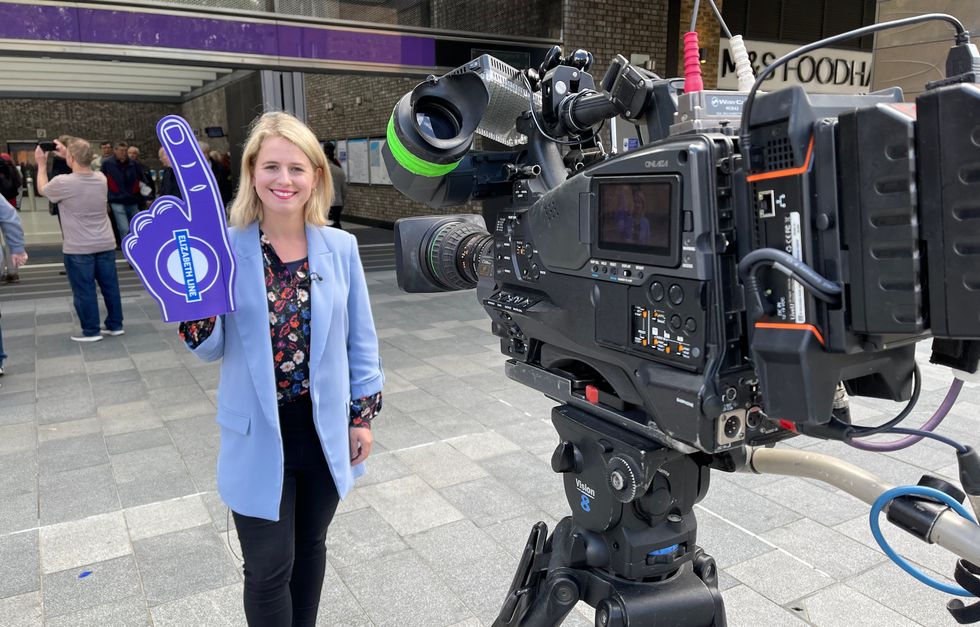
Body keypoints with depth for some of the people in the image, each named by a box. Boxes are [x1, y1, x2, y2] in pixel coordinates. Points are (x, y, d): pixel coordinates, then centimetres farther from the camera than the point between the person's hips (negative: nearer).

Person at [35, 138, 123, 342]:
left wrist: (41, 163, 18)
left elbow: (42, 189, 7)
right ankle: (115, 325, 20)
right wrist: (65, 154, 24)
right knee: (110, 286, 12)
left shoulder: (62, 183, -16)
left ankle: (91, 331, 11)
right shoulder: (101, 179, -1)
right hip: (105, 245, 5)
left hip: (78, 249, -5)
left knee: (84, 291, 5)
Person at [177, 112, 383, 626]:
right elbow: (210, 349, -4)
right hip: (259, 435, -2)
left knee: (309, 547, 21)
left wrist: (364, 415, 2)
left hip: (326, 427, 2)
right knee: (269, 569, 8)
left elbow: (360, 339, 2)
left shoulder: (340, 247, -5)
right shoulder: (226, 249, -9)